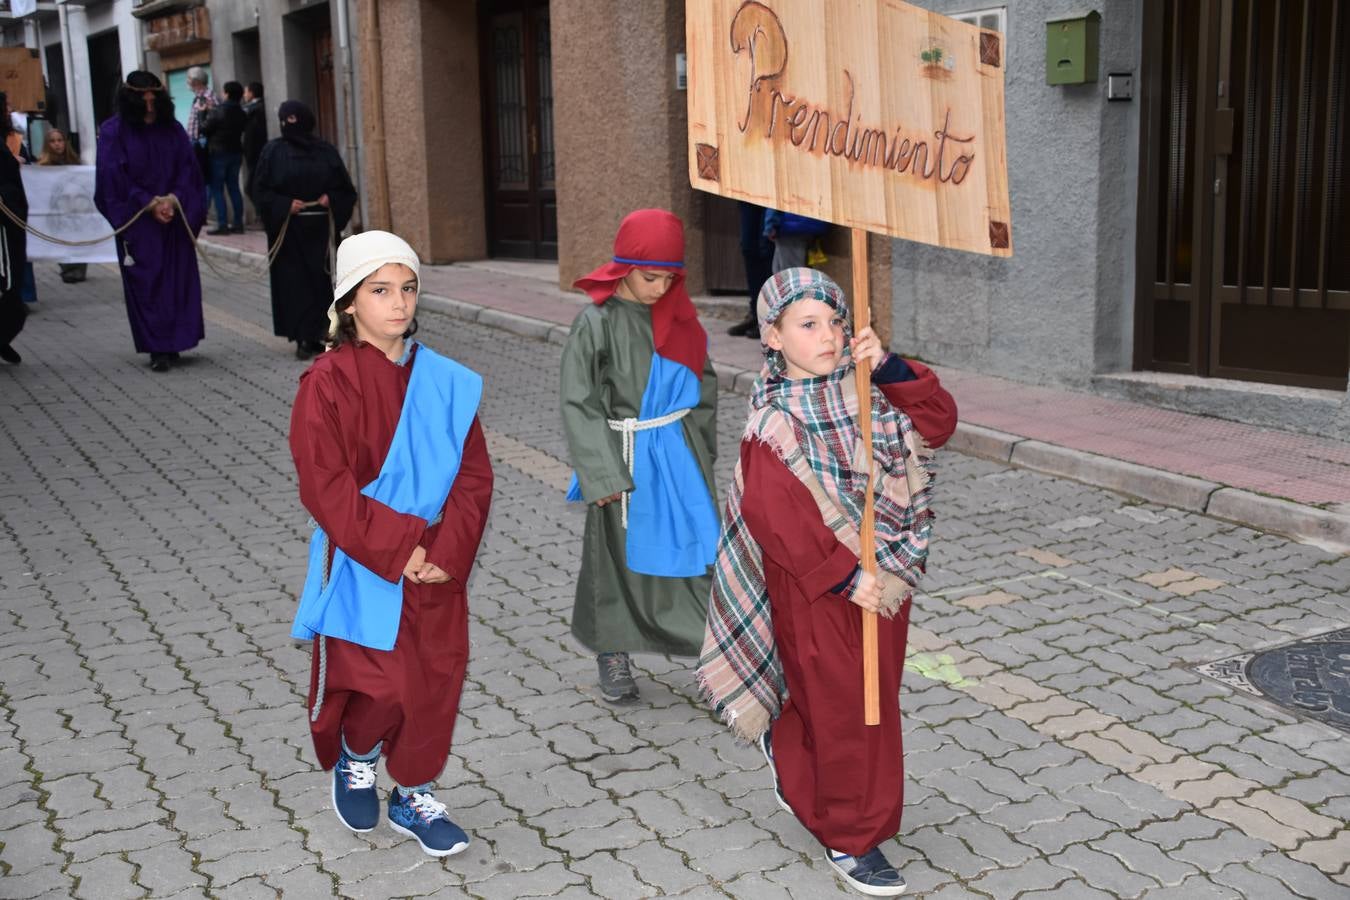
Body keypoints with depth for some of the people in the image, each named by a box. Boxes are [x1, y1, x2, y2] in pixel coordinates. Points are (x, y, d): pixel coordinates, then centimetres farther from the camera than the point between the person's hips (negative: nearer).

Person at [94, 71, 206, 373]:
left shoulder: (172, 130, 5)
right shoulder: (114, 132, -3)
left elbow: (187, 170, 4)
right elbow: (114, 177, -6)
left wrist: (174, 200, -11)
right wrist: (149, 204, -13)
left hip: (175, 219, 3)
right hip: (137, 221, -3)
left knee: (179, 278, 2)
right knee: (146, 283, -3)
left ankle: (174, 343, 10)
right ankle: (158, 348, -1)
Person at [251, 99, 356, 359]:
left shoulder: (325, 151, 6)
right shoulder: (273, 151, 2)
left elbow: (345, 189, 10)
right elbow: (260, 191, 0)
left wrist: (331, 198, -10)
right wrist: (286, 205, -14)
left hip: (320, 230, 1)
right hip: (288, 230, -1)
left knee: (320, 278, 0)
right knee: (294, 282, -3)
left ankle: (315, 335, 10)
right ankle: (302, 338, 0)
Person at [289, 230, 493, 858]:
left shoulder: (445, 382, -1)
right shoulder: (327, 383, -12)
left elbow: (473, 474, 0)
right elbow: (325, 487, -15)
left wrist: (448, 551, -13)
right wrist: (399, 548, -18)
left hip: (436, 567, 4)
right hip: (364, 568, -4)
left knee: (436, 682, 10)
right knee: (382, 685, -2)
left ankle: (414, 796, 31)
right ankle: (354, 762, 32)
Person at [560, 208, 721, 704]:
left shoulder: (679, 315, 2)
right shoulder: (597, 323, -12)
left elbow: (704, 386, 14)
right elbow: (578, 404, -12)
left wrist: (702, 450, 14)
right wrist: (603, 475, -16)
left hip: (681, 454, 4)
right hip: (627, 458, -4)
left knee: (698, 549, 4)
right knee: (621, 553, 8)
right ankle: (613, 655, 25)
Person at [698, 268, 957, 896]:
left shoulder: (866, 393, 1)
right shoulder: (774, 422, -16)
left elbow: (938, 420, -5)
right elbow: (780, 516, -20)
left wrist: (889, 367, -18)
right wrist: (844, 576, -22)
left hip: (882, 579, 6)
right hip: (814, 587, -6)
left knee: (873, 695, 19)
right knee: (842, 705, 3)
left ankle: (785, 747, 47)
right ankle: (850, 838, 20)